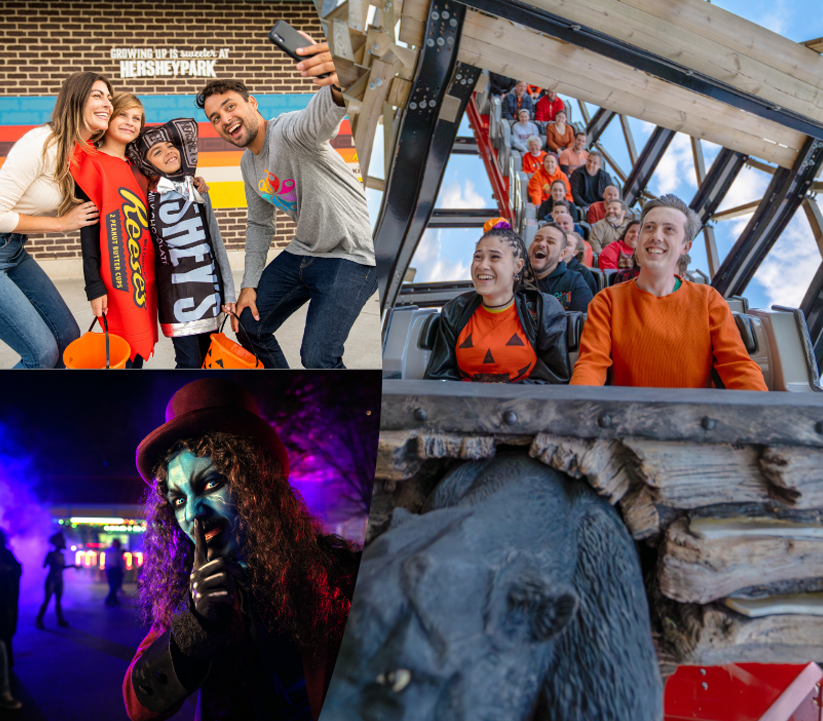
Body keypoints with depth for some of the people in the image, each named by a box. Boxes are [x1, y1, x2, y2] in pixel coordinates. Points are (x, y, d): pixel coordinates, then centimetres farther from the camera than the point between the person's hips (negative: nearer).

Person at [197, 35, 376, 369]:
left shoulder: (288, 131, -22)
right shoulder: (249, 163, 8)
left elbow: (320, 118, -48)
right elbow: (260, 225, 20)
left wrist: (338, 86, -72)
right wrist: (249, 283, 10)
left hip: (351, 256, -9)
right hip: (302, 253, 9)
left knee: (318, 357, -22)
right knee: (248, 325, 15)